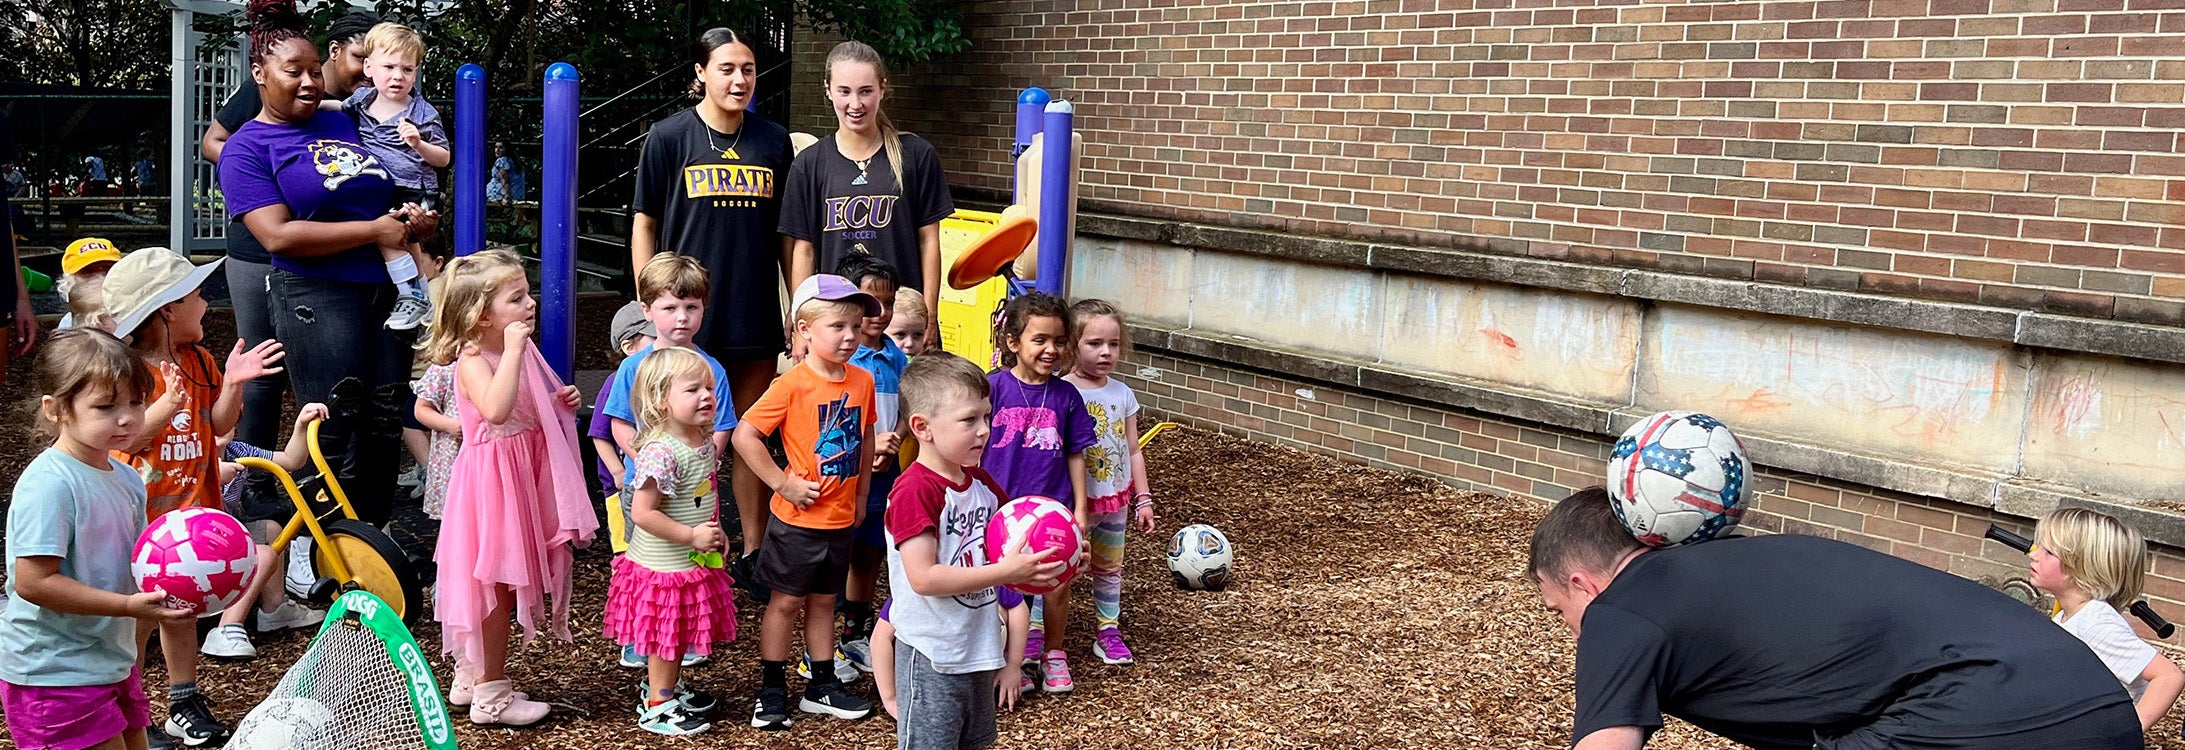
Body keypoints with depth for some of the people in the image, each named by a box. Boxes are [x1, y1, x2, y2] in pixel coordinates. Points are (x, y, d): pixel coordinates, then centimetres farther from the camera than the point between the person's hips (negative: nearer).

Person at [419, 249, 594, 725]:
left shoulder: (520, 354, 9)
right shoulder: (473, 362, -18)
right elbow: (496, 410, -39)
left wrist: (559, 403, 4)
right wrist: (513, 351, -35)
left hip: (522, 478, 9)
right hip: (491, 481, -9)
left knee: (501, 584, 16)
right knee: (495, 584, -1)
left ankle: (470, 678, 30)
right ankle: (490, 694, 10)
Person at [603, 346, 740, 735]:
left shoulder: (704, 442, 2)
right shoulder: (660, 452, -27)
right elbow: (642, 513, -28)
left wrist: (715, 530, 7)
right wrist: (692, 536, -24)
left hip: (694, 562, 8)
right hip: (663, 565, -8)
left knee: (681, 633, 23)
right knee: (666, 635, 6)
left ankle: (669, 687, 41)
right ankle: (657, 707, 21)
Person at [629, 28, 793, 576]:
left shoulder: (774, 141, 7)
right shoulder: (669, 137, -1)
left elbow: (787, 234, 11)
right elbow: (644, 224, 1)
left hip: (756, 314, 3)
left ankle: (754, 551, 20)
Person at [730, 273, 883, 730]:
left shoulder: (863, 381, 1)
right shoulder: (793, 384, -17)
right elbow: (745, 435, -18)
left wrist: (860, 495, 13)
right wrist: (783, 482, -17)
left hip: (841, 520, 5)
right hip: (798, 519, -5)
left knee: (823, 602, 17)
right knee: (785, 602, 7)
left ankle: (823, 688, 28)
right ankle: (771, 691, 19)